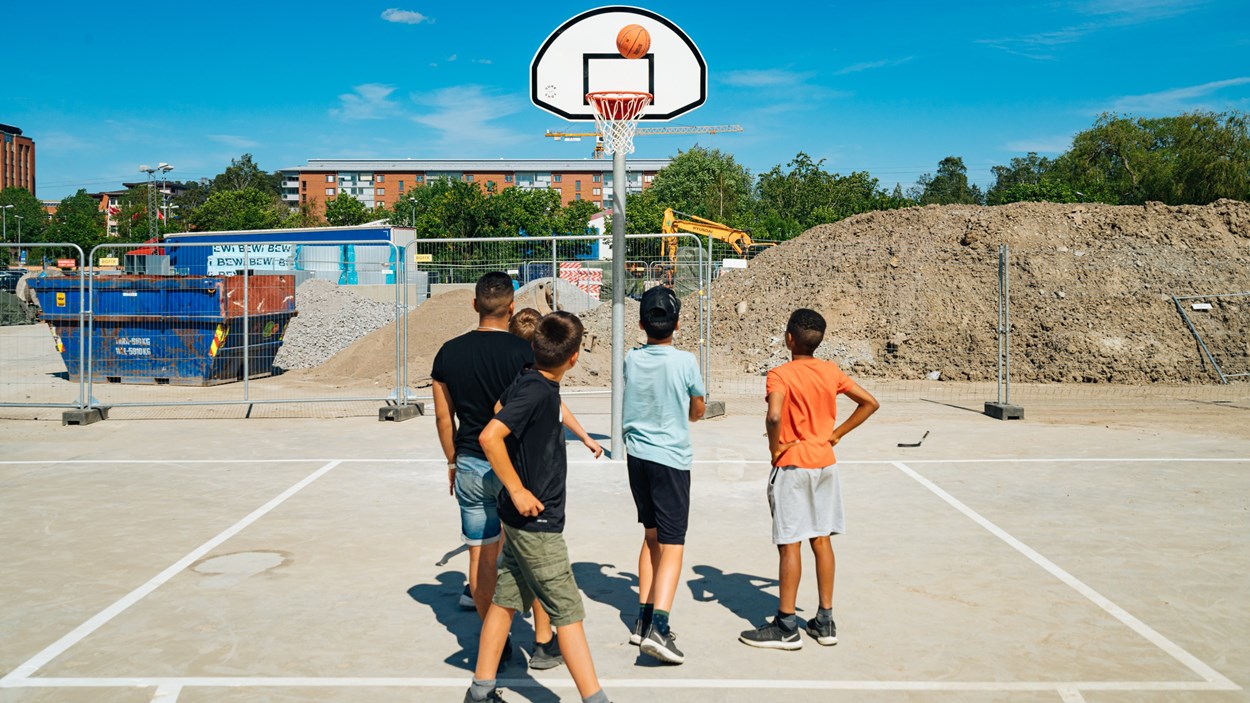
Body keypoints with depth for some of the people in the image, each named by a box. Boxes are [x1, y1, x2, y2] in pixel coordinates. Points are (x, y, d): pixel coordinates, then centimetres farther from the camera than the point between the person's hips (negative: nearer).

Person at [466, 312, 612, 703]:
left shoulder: (529, 383, 5)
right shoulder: (537, 392, -22)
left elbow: (499, 409, 24)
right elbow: (489, 437, -31)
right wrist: (517, 490, -24)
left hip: (524, 517, 9)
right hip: (535, 520, -9)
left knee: (506, 600, 15)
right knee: (569, 612, -3)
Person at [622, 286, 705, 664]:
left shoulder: (631, 359, -1)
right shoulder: (685, 361, -11)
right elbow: (697, 411, 4)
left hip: (637, 455, 5)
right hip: (671, 458, -5)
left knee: (651, 536, 19)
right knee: (672, 546, -3)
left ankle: (643, 619, 23)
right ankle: (658, 628, -16)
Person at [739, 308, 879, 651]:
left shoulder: (780, 374, -14)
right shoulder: (832, 371, 4)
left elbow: (774, 416, -31)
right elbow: (870, 403, 10)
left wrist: (774, 446, -14)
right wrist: (836, 434, 9)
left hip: (792, 465, -6)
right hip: (825, 462, 6)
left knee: (789, 544, -1)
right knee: (822, 540, 12)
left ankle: (786, 626, 6)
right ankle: (825, 621, 18)